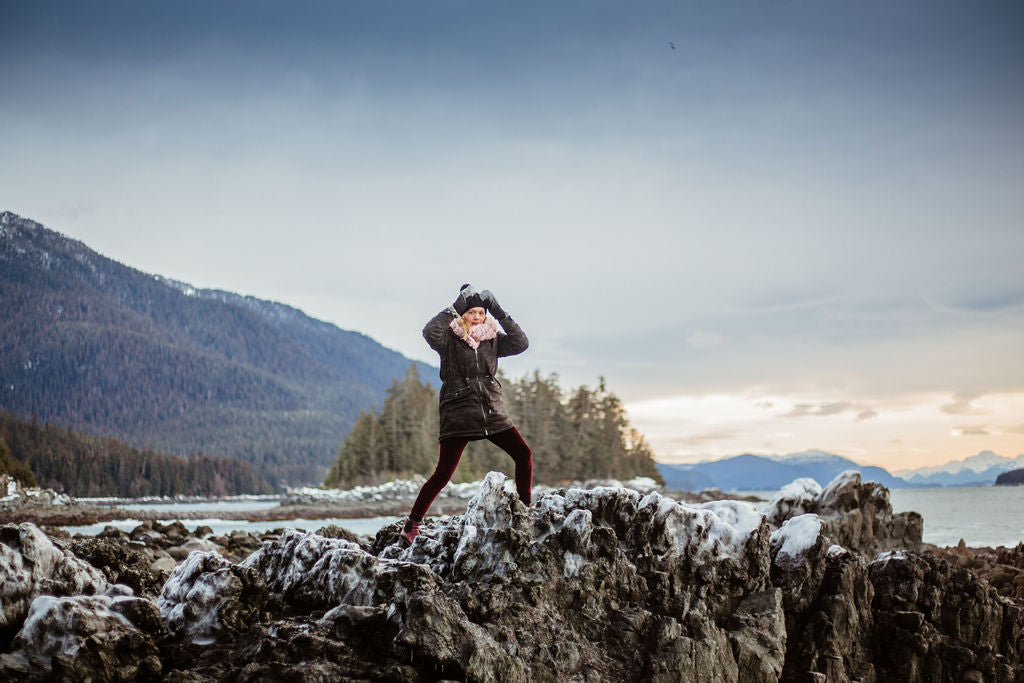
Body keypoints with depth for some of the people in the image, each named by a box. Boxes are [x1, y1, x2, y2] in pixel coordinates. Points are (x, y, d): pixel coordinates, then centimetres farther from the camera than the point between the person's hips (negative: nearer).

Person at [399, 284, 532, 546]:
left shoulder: (492, 339, 9)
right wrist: (455, 308, -22)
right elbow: (430, 332, -25)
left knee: (524, 455, -2)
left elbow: (520, 343, -5)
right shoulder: (449, 339, -3)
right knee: (443, 474, -8)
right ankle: (411, 525, 2)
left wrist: (499, 313, -10)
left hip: (492, 411, 5)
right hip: (458, 413, -5)